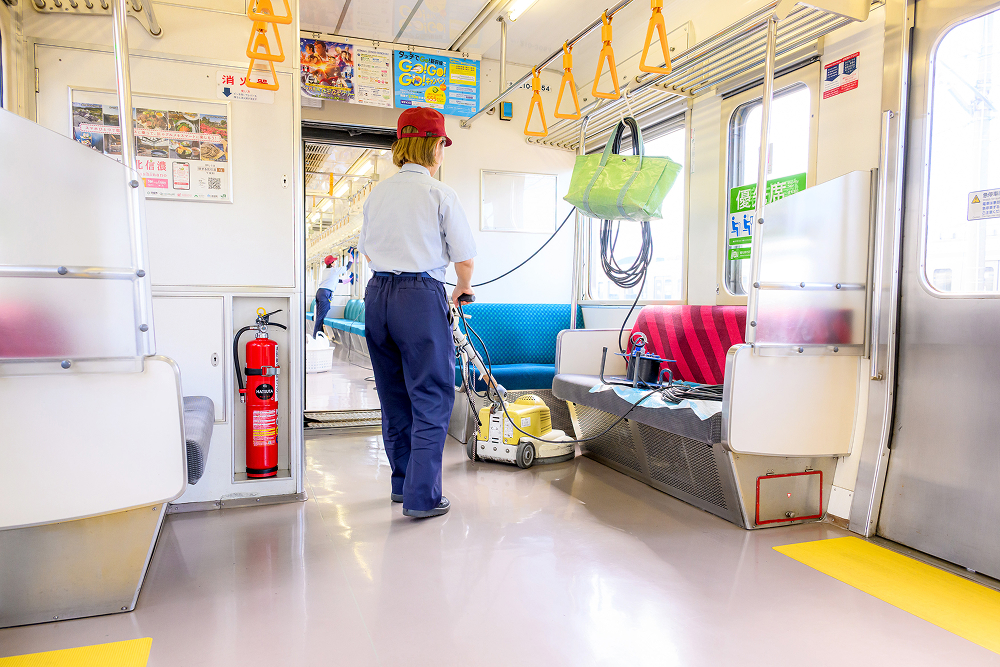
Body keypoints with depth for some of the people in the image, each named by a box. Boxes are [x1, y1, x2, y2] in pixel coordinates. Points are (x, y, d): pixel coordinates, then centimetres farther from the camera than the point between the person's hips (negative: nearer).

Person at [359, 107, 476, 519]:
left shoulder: (377, 193, 11)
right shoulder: (439, 194, -6)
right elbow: (465, 256, -5)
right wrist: (464, 288, 14)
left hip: (378, 295, 6)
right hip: (421, 297, -6)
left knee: (394, 396, 16)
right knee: (431, 399, 2)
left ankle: (402, 482, 28)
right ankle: (421, 496, 4)